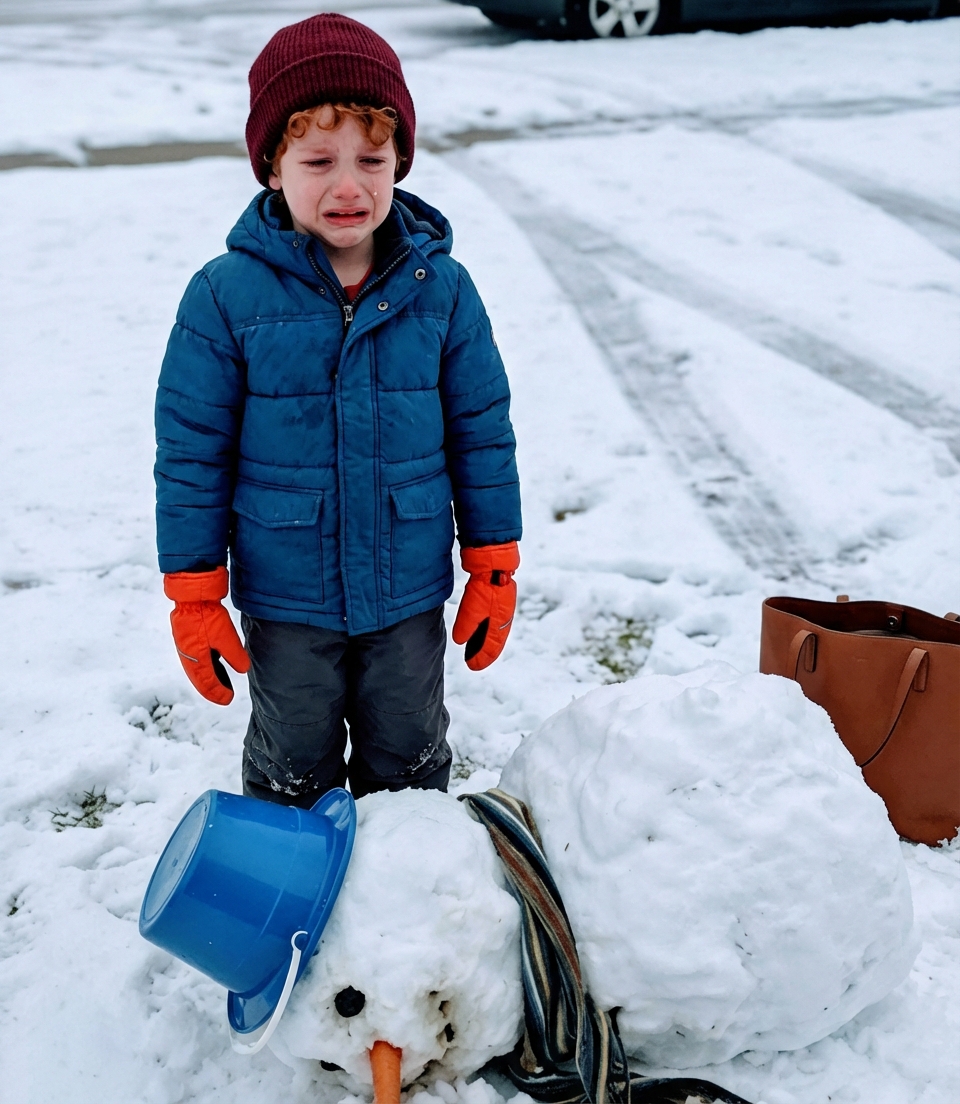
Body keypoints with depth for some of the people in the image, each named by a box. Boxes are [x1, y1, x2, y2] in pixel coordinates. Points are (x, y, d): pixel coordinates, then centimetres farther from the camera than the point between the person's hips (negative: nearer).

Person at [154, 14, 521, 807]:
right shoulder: (225, 297, -14)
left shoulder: (441, 288, -9)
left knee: (410, 764, 21)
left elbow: (483, 436, -1)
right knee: (291, 771, 20)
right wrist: (195, 597, -5)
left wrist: (494, 572, 3)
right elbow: (191, 453, -7)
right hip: (286, 601, -1)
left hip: (409, 594, 1)